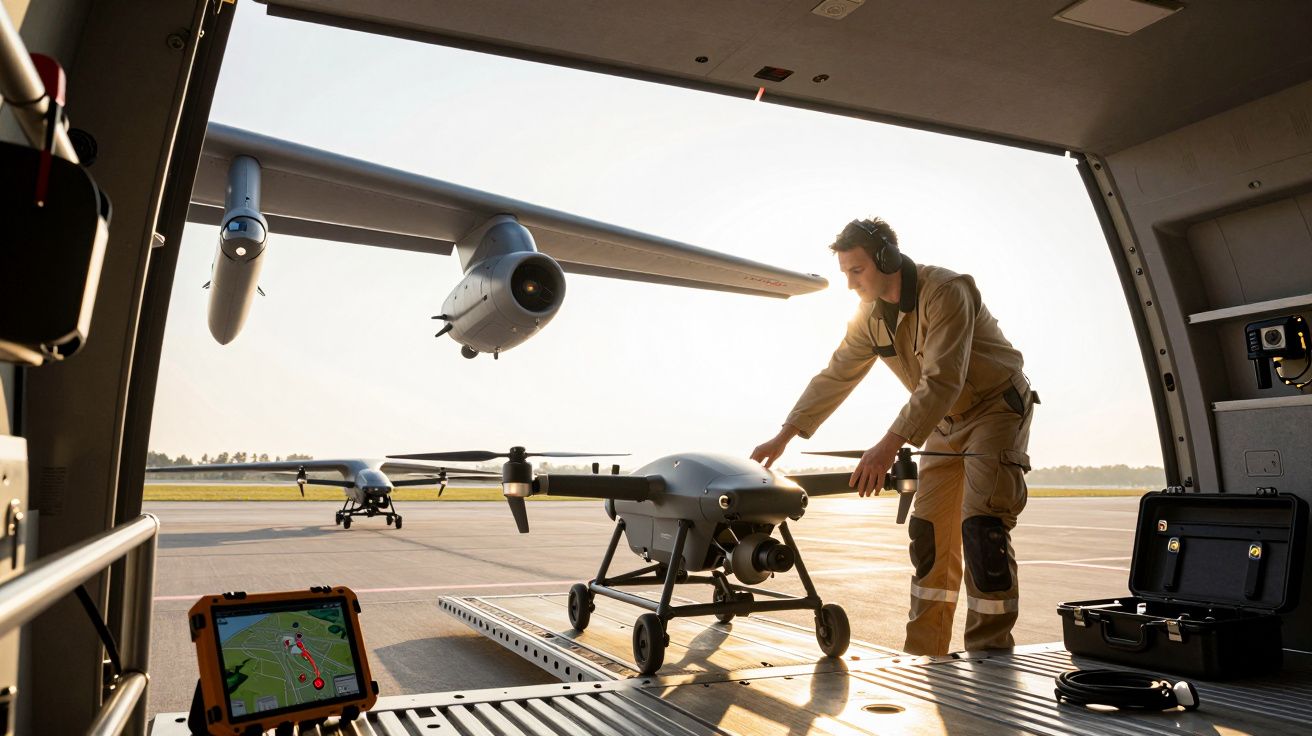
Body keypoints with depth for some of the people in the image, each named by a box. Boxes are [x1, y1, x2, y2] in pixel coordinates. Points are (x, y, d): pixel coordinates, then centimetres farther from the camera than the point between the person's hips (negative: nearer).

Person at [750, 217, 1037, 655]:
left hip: (996, 408, -7)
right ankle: (923, 653, 10)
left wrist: (890, 445, -43)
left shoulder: (945, 292, -27)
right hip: (945, 421, 7)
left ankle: (990, 654, -7)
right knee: (929, 530, 3)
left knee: (981, 527, -16)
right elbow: (834, 378, 2)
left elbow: (942, 380, -36)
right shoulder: (869, 317, -3)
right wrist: (784, 435, -4)